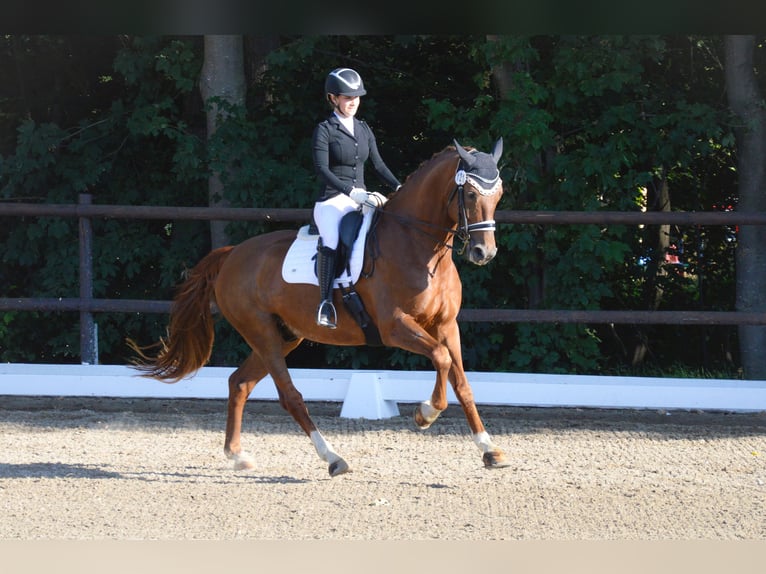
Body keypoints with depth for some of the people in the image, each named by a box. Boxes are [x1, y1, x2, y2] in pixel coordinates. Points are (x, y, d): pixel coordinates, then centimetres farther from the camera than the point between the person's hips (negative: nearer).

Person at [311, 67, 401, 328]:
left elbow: (378, 163, 19)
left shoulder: (364, 129, 16)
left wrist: (398, 187, 3)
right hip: (332, 200, -6)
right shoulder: (324, 130, -3)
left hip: (360, 199, 6)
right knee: (330, 241, -34)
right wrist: (350, 190, -26)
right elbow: (322, 169, -14)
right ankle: (325, 302, -30)